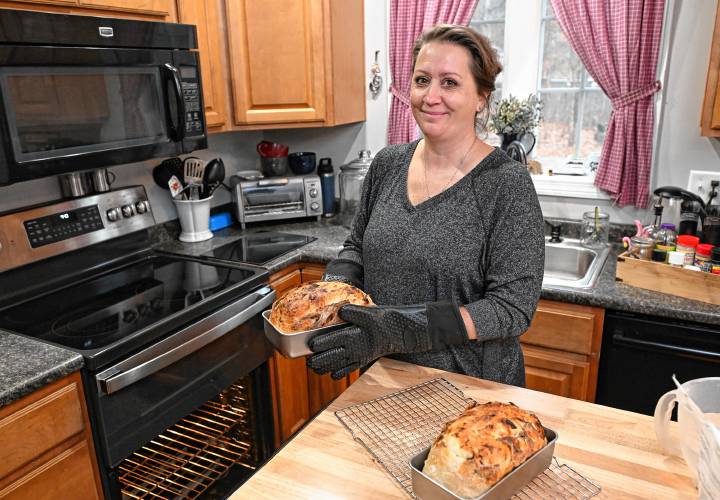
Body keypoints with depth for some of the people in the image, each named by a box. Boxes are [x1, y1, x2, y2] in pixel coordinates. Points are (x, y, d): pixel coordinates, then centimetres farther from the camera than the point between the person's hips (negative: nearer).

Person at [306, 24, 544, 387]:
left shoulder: (507, 184, -19)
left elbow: (513, 308, -21)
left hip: (472, 383, -4)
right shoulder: (387, 164, -3)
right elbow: (357, 246, 8)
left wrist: (398, 329, -30)